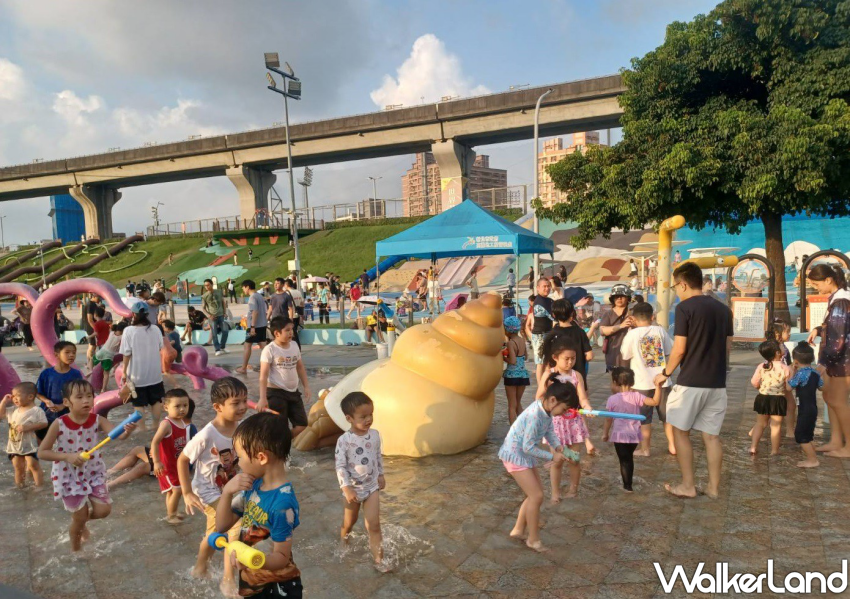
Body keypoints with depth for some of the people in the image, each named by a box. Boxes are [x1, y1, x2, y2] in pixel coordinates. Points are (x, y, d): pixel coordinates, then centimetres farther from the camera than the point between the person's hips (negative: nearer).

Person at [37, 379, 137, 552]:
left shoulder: (97, 420, -14)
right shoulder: (59, 424, -20)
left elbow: (117, 434, -31)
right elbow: (41, 453, -16)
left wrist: (127, 431, -55)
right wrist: (67, 456, -31)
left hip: (93, 473, 2)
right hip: (69, 477, -2)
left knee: (104, 510, -1)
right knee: (79, 517, 9)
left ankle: (82, 521, 35)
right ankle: (75, 548, 39)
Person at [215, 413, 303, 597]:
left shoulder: (282, 503, -29)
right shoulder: (253, 484, -6)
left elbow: (282, 557, -21)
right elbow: (221, 526, 0)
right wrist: (227, 491, -15)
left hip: (277, 586, -7)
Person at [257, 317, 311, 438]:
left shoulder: (294, 346, 5)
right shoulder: (269, 349, -13)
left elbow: (300, 368, 16)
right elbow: (263, 376, -15)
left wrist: (306, 387, 11)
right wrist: (263, 398, -21)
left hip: (293, 392, 6)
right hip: (276, 393, -6)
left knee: (302, 424, 8)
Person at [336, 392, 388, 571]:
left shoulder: (375, 435, -8)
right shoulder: (344, 440, -23)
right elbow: (340, 466, -20)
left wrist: (381, 475, 14)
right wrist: (347, 488, -24)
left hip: (372, 487, 2)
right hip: (353, 489, -2)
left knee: (374, 525, -2)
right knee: (349, 522, 21)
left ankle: (379, 560, 5)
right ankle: (343, 538, 54)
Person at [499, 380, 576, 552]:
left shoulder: (547, 410, -5)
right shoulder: (535, 415, -32)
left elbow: (550, 431, 7)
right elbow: (528, 447, -28)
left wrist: (558, 447, -11)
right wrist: (552, 457, -20)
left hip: (526, 455, 9)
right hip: (515, 456, -9)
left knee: (535, 494, 14)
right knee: (536, 496, -7)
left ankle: (518, 530, 28)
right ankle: (533, 540, 9)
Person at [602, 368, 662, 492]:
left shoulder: (612, 399, -10)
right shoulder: (636, 396, -5)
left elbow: (609, 419, -5)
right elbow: (655, 402, -11)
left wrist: (605, 433, 7)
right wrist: (658, 387, -9)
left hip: (619, 435, -4)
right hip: (634, 435, 4)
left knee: (624, 460, 6)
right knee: (629, 458, 23)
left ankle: (627, 486, 9)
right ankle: (628, 482, 35)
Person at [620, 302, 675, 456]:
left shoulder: (632, 334, -11)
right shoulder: (660, 330, -1)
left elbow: (624, 355, 0)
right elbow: (670, 352, 7)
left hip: (642, 383, -3)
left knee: (644, 418, 7)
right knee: (666, 415, 16)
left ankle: (645, 449, 13)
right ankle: (672, 446, 23)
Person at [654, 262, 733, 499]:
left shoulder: (685, 308, -11)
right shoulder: (723, 309, 9)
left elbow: (679, 349, -13)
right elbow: (727, 346, 14)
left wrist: (665, 373, 0)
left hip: (691, 382, -6)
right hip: (717, 382, 6)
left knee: (680, 431, 8)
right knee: (712, 435, 11)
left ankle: (687, 486, 11)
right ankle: (713, 487, 16)